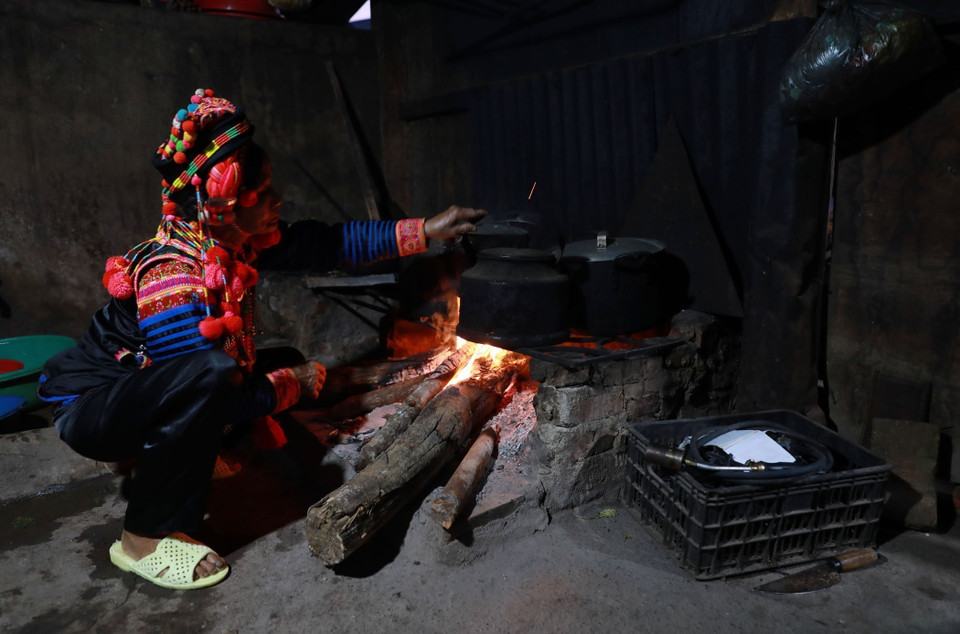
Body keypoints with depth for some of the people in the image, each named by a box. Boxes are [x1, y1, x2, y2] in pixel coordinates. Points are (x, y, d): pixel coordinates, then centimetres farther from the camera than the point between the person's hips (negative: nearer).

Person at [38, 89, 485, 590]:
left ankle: (155, 463, 13)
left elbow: (325, 244, -7)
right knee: (209, 376, -37)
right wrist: (294, 383, -15)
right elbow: (221, 394, -31)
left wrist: (426, 230, -9)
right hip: (89, 408, -8)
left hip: (163, 397, 9)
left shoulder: (233, 240, -9)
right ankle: (145, 539, -17)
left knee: (284, 364, 3)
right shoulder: (175, 284, -33)